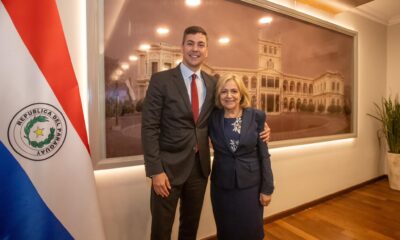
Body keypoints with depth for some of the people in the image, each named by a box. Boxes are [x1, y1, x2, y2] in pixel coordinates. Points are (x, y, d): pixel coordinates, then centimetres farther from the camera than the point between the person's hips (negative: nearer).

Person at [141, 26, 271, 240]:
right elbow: (149, 128, -10)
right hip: (169, 166, -3)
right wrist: (155, 170, -15)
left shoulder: (212, 84, 5)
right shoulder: (161, 80, -8)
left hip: (200, 166, 4)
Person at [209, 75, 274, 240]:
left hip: (250, 185, 0)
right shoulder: (212, 118, -4)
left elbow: (264, 154, -4)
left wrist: (267, 188, -3)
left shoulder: (256, 116, -6)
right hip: (221, 186, 1)